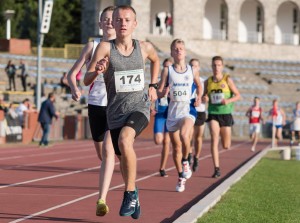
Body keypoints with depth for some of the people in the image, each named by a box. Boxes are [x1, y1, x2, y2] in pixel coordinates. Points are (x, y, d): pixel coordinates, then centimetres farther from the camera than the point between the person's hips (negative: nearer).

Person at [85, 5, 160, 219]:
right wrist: (97, 71, -33)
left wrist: (153, 85, 17)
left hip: (139, 107, -1)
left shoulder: (144, 47, 0)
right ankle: (134, 200, 34)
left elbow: (156, 60, 26)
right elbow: (86, 80, -12)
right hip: (115, 111, 1)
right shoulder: (105, 47, -8)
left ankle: (131, 192, -17)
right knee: (125, 157, 9)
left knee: (124, 140, -30)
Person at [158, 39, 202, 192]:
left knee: (184, 135, -31)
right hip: (173, 111, 1)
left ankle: (185, 161, -5)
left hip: (188, 109, -1)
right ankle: (181, 177, 24)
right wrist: (164, 92, -23)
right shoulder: (167, 70, 1)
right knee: (176, 148, 7)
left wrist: (199, 97, 4)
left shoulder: (193, 71, 4)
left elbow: (198, 85, 22)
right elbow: (159, 92, 0)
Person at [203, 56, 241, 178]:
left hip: (226, 114, -1)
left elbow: (238, 95, -1)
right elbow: (204, 96, 16)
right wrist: (204, 99, -8)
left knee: (226, 146, 6)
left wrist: (228, 100, -20)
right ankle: (217, 169, -16)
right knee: (214, 139, -17)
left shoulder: (227, 79, -2)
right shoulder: (208, 82, 5)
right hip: (213, 114, 1)